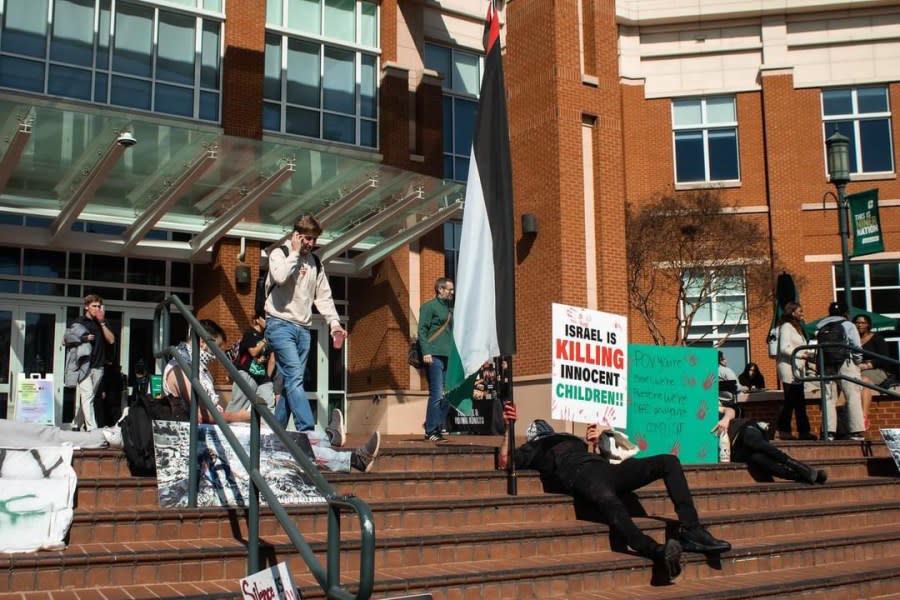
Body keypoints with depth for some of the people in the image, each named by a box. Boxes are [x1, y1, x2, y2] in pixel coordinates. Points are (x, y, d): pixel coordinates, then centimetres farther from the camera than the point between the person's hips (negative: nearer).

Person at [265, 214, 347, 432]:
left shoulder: (315, 263, 17)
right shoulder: (279, 254, 1)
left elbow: (323, 296, 16)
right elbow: (280, 277, -20)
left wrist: (334, 322, 3)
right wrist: (295, 253, -8)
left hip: (303, 328, 6)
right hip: (280, 324, -6)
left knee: (291, 381, 4)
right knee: (295, 377, -18)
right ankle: (307, 430, -27)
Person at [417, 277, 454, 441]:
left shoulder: (450, 308, 21)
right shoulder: (429, 306, -1)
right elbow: (422, 330, -8)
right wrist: (426, 352, -16)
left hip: (448, 357, 8)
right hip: (434, 356, -8)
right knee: (437, 395, -10)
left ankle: (438, 427, 15)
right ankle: (430, 431, -4)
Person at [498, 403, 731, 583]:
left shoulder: (571, 440, 43)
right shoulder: (533, 448, 26)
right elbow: (504, 463, 9)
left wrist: (599, 435, 34)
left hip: (605, 468, 8)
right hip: (580, 475, -8)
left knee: (669, 461, -4)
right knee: (609, 500, -44)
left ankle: (691, 531, -18)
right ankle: (655, 551, -62)